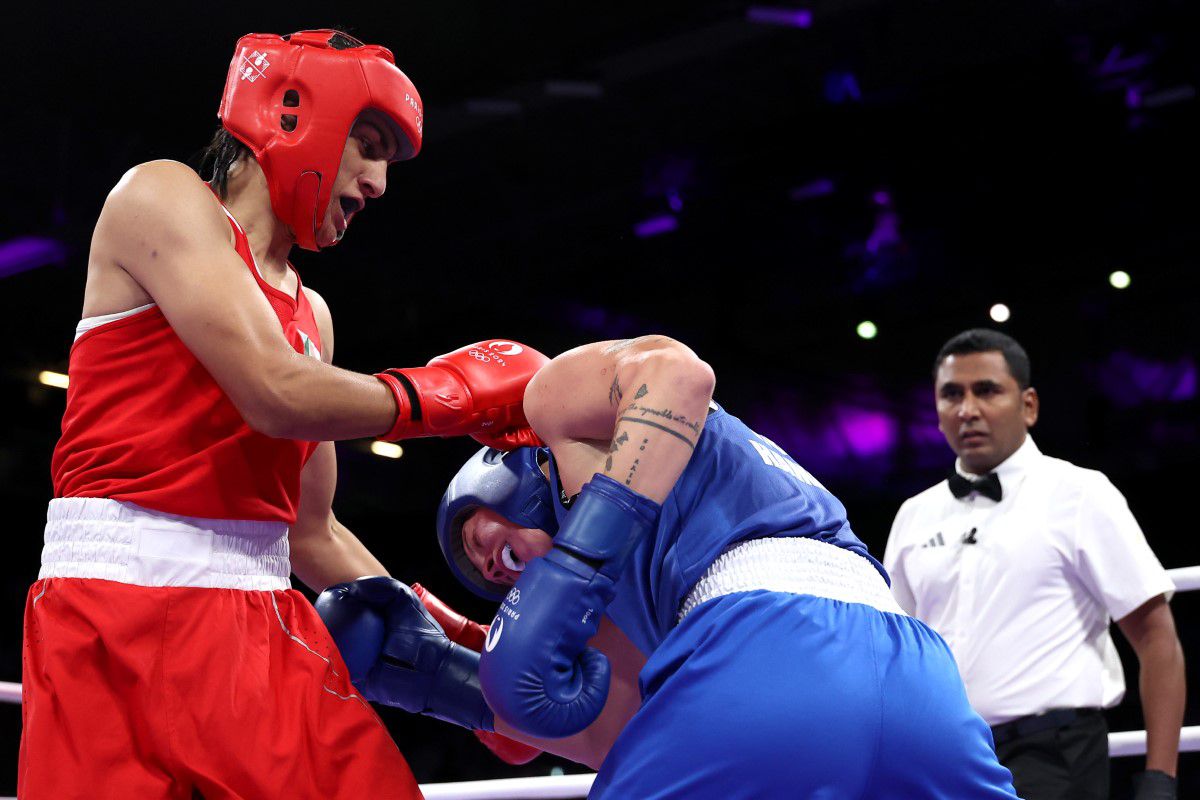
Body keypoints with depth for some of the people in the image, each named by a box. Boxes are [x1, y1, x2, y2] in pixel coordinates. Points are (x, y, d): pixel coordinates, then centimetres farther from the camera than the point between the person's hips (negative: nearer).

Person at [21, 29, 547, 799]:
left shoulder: (311, 315, 20)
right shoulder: (161, 197, -1)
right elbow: (278, 396, -14)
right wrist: (453, 390, -2)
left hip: (264, 621, 7)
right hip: (121, 614, -7)